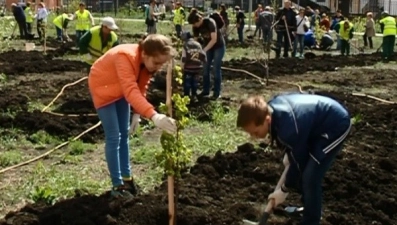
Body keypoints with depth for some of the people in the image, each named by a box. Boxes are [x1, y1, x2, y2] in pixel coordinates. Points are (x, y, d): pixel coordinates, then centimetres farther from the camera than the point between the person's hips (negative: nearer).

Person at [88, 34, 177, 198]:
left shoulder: (147, 62, -17)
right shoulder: (126, 57, -41)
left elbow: (140, 88, -3)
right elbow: (131, 91, -54)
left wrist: (137, 114, -9)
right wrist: (153, 116, -65)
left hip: (120, 90, 7)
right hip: (103, 88, -7)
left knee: (124, 134, 11)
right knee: (113, 137, -9)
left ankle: (126, 177, 22)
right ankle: (117, 185, 0)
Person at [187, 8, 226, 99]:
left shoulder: (210, 22, -30)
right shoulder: (196, 27, -12)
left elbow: (214, 39, -32)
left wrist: (203, 50, -35)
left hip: (218, 46, -6)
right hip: (207, 46, 6)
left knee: (216, 69, -6)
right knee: (205, 68, 4)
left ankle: (217, 92, 1)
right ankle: (206, 90, 14)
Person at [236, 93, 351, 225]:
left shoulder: (289, 128, -38)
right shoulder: (270, 108, -14)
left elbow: (298, 161, -20)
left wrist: (284, 190, -6)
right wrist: (289, 153, 11)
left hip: (336, 126, -9)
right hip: (321, 121, 9)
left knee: (310, 177, -13)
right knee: (304, 169, 16)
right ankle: (309, 207, 35)